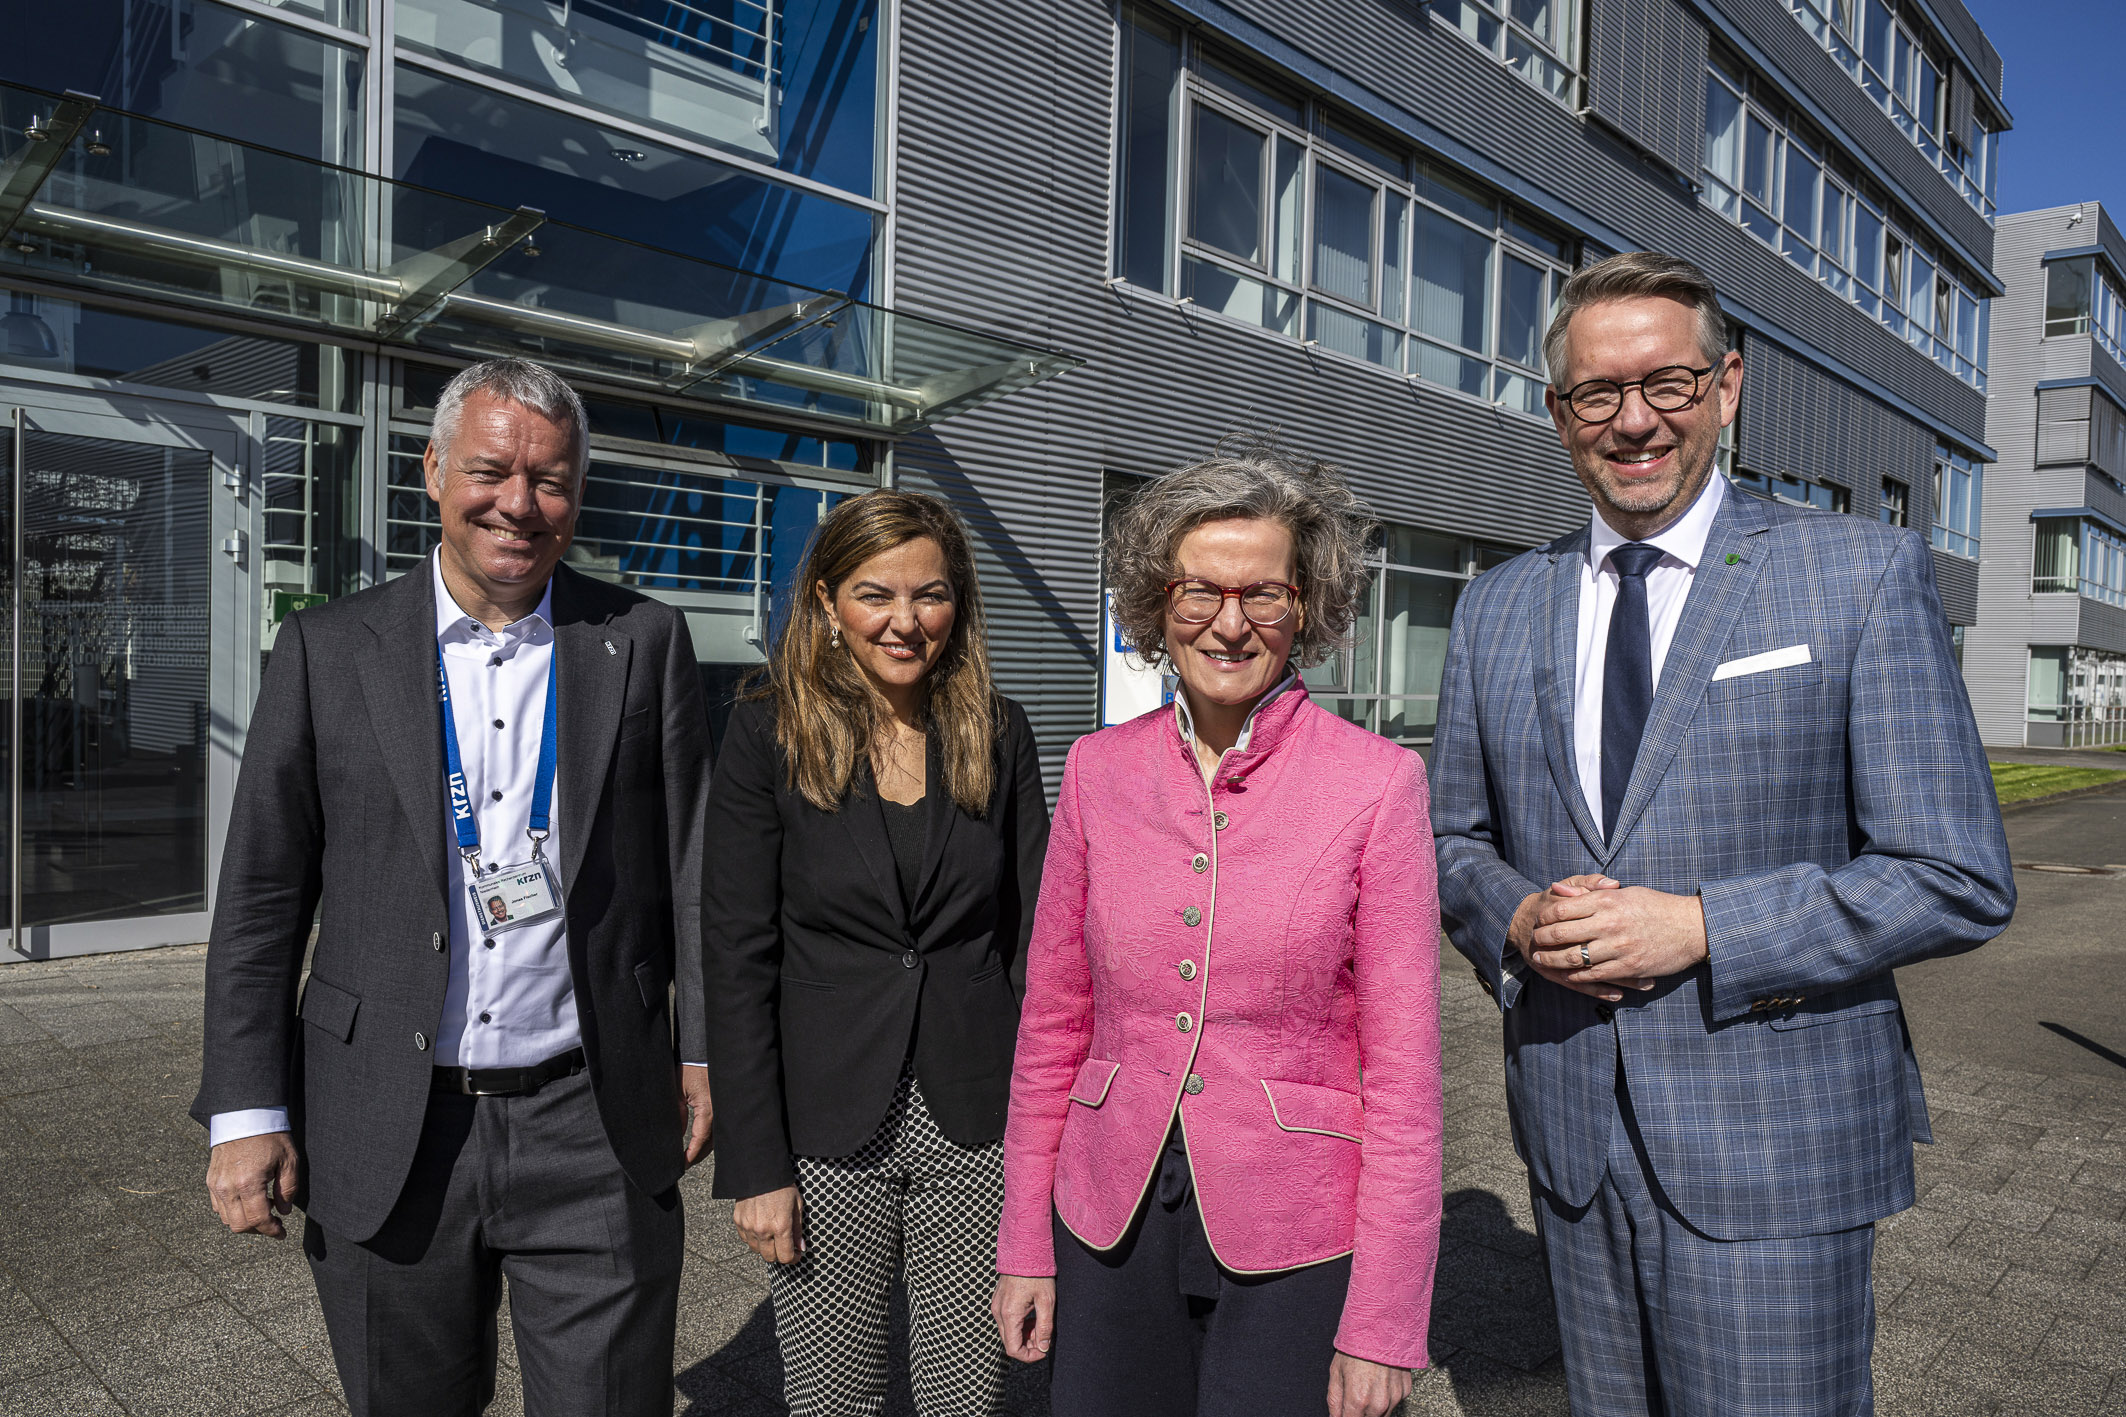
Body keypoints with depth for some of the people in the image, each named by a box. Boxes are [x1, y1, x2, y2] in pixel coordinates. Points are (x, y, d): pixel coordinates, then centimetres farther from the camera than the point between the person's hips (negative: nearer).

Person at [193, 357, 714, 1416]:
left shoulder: (644, 642, 0)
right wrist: (246, 1111, -2)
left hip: (596, 1131, 0)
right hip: (388, 1140, 1)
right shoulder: (328, 650, 0)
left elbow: (693, 865, 3)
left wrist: (704, 1052, 3)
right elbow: (261, 895, 1)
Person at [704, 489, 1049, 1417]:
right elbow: (738, 957, -6)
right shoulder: (769, 732, -6)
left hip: (977, 1126, 2)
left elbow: (1034, 937, 5)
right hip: (829, 1133, -1)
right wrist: (754, 1163, -8)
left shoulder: (997, 733, 1)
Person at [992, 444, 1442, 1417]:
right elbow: (1053, 1018, 4)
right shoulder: (1099, 770, -1)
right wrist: (1025, 1239, 6)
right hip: (1112, 1218, 3)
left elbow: (1402, 1068, -9)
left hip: (1293, 1239, -3)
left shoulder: (1377, 782, -10)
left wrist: (1382, 1320, -8)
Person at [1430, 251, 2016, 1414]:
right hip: (1569, 1135, 4)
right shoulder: (1497, 609, 6)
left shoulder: (1861, 574, -6)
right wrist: (1515, 922, -10)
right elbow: (1456, 839, 12)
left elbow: (1958, 881, -8)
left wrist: (1699, 927, -19)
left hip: (1772, 1144, -3)